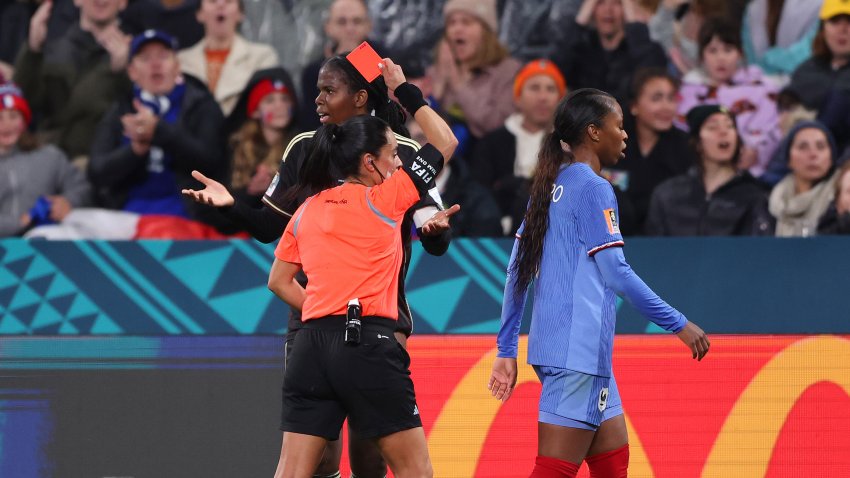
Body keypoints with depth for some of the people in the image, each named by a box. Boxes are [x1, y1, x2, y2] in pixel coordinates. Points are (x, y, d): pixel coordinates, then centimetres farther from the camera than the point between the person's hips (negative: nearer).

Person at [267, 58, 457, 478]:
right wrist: (405, 91, 17)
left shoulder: (306, 211, 14)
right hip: (368, 342, -6)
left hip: (312, 344, 6)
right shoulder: (383, 199, -1)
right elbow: (444, 142, 9)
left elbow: (278, 281, 22)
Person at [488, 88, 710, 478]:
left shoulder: (552, 187, 15)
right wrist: (678, 325, -6)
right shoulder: (593, 188, -10)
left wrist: (506, 351, 19)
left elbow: (516, 273, 16)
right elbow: (616, 272, -14)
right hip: (578, 353, -9)